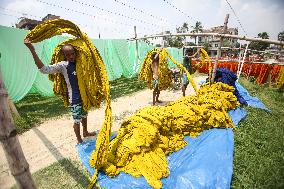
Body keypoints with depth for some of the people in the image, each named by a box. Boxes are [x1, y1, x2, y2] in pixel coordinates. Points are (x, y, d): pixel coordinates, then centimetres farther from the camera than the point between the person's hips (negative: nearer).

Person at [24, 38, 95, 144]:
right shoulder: (62, 65, -13)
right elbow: (44, 69, -25)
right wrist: (32, 50, -30)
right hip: (75, 98, -5)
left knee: (84, 116, 23)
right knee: (77, 120, 6)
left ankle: (85, 132, 46)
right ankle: (79, 140, 27)